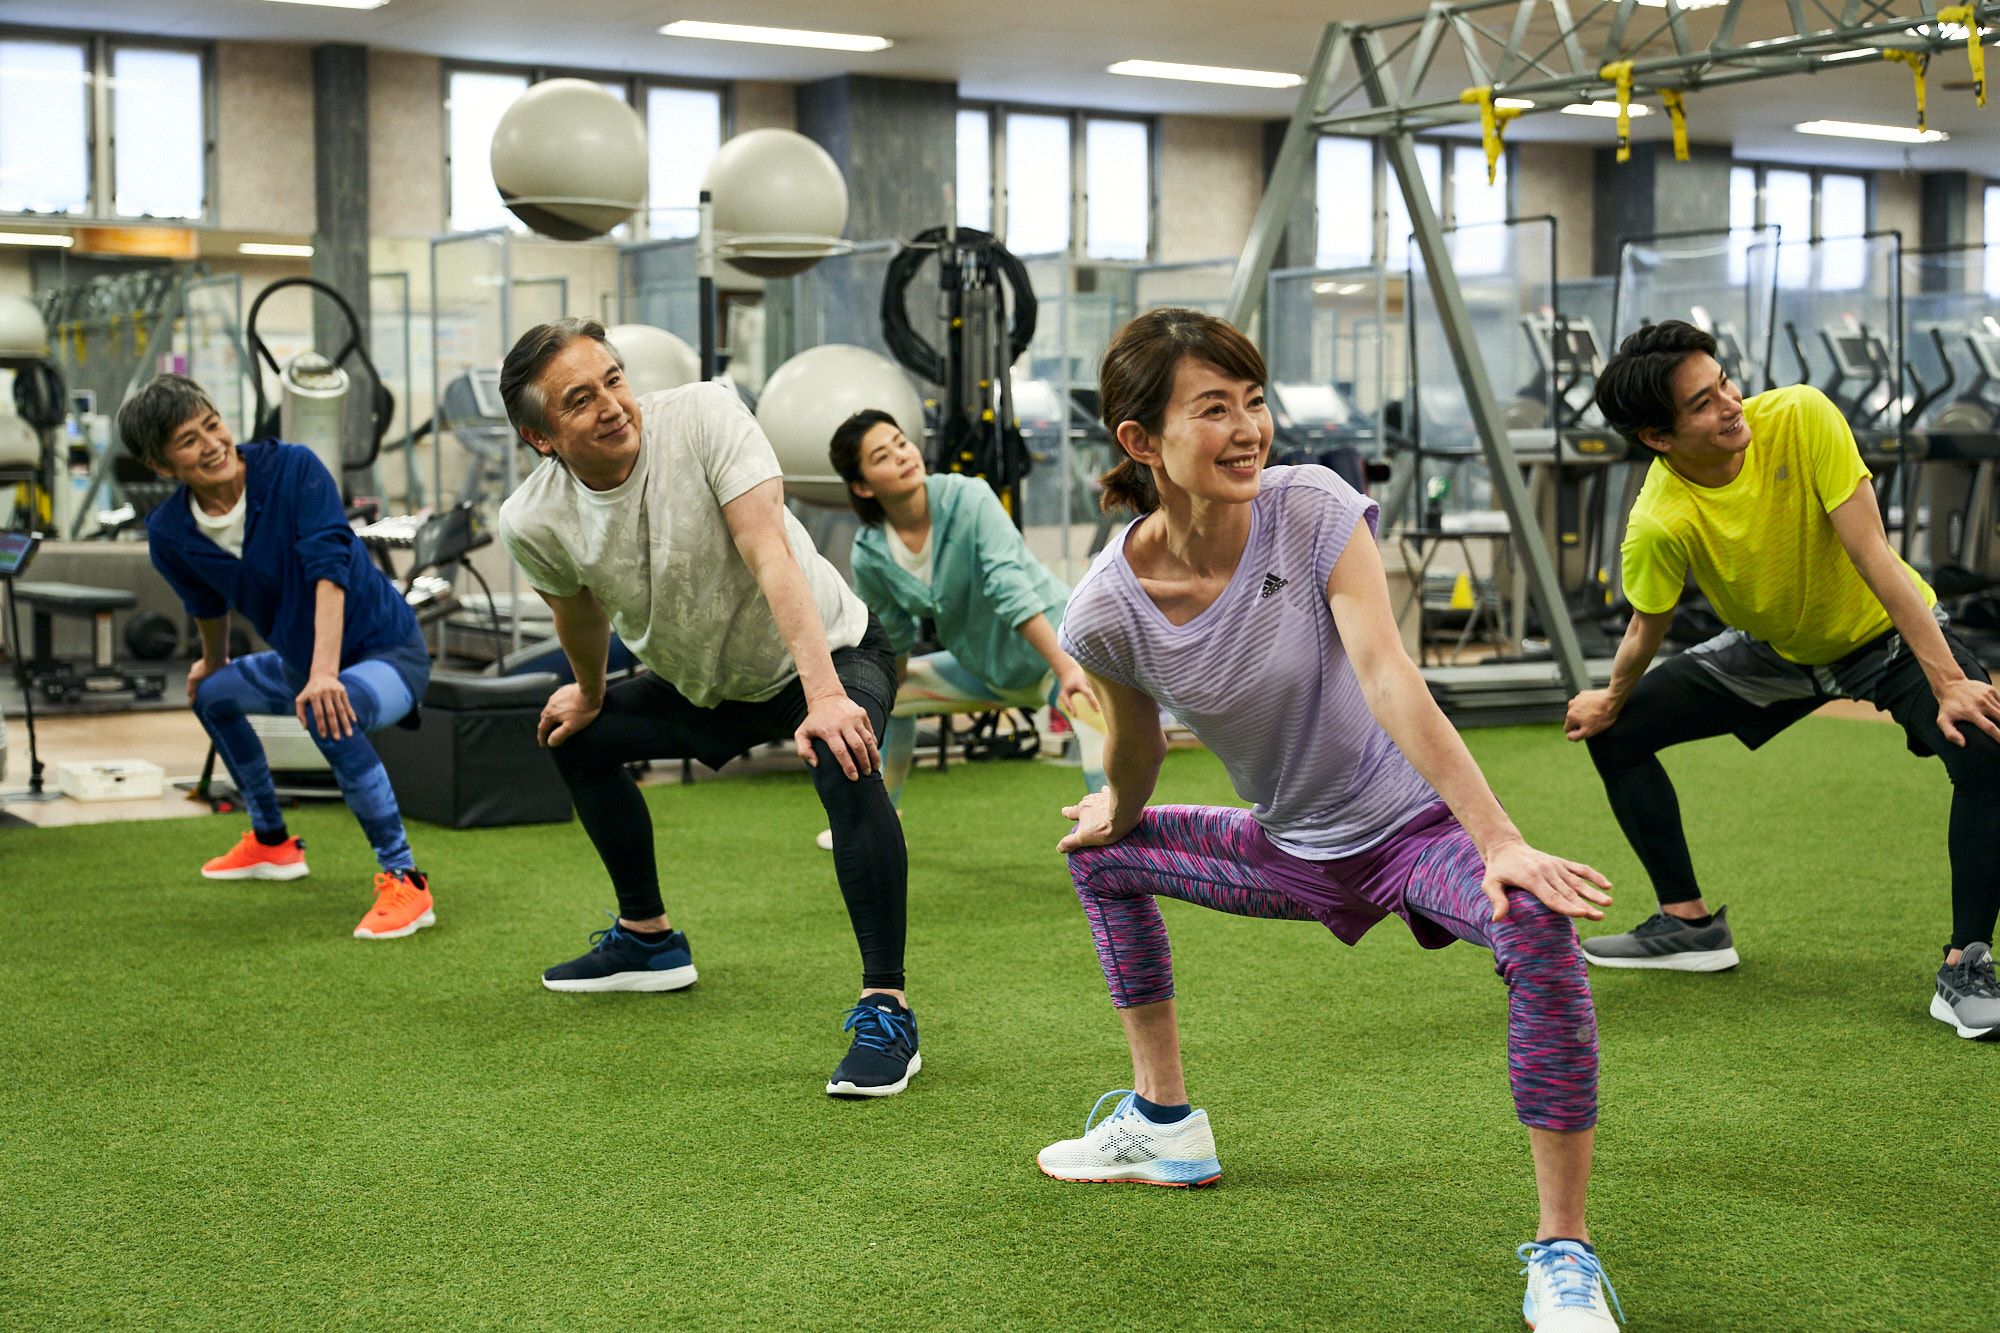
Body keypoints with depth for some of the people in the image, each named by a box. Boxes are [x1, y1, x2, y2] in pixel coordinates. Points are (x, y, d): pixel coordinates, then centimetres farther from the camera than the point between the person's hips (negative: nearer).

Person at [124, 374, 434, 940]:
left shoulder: (293, 467, -23)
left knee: (329, 714, -37)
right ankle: (272, 845, 43)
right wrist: (213, 662, 31)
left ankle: (404, 882, -31)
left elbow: (329, 567, -34)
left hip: (388, 654, -8)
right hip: (298, 661, 8)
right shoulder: (170, 534, -8)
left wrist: (325, 672, -44)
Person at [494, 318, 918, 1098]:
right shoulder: (532, 524, -17)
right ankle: (647, 940, 35)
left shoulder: (702, 417, -29)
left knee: (844, 761, -35)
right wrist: (589, 695, 23)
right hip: (703, 686, 6)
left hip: (827, 652, -6)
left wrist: (824, 697, -48)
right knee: (577, 738, 15)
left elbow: (771, 556, -38)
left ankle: (886, 1012, -29)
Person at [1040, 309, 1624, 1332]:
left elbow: (1391, 682, -34)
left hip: (1412, 825, -4)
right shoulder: (1107, 611, -16)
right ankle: (1163, 1124, 31)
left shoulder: (1315, 510, -23)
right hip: (1293, 850, 5)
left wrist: (1501, 843, -41)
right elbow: (1134, 760, 5)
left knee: (1539, 926, -35)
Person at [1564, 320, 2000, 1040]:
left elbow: (1874, 556, -31)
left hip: (1887, 632, -2)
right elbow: (1647, 631, -8)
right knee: (1613, 733, -1)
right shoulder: (1658, 525, -28)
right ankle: (1690, 923, 16)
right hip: (1773, 649, 3)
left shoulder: (1801, 416, -31)